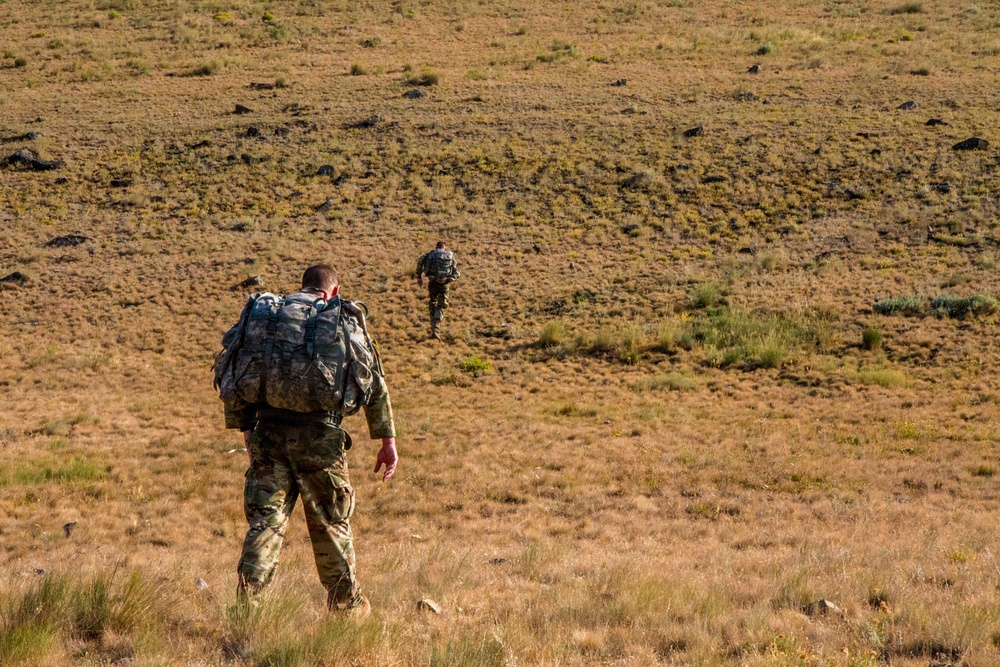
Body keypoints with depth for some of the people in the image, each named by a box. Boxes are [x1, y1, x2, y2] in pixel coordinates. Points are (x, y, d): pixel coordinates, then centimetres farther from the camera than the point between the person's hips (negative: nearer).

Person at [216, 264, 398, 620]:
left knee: (265, 519, 5)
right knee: (331, 522, 13)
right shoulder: (345, 320, 5)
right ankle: (348, 605, 26)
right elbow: (374, 382, 3)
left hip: (268, 430, 2)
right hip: (319, 433, -2)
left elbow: (236, 376, 11)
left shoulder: (264, 313, 12)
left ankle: (245, 600, -8)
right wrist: (388, 439, 6)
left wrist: (246, 430, 17)